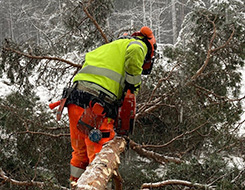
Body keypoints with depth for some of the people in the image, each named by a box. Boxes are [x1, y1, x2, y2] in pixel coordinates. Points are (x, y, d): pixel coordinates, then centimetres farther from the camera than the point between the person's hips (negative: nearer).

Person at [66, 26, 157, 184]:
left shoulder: (110, 47, 34)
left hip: (75, 100, 8)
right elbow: (134, 52, -15)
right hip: (97, 105, -8)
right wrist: (133, 84, -5)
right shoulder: (139, 44, 11)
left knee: (80, 154, 20)